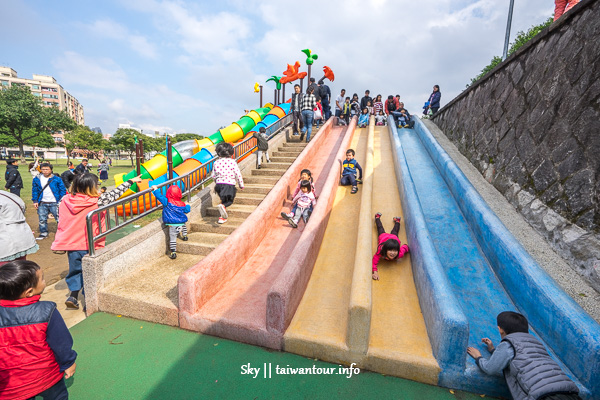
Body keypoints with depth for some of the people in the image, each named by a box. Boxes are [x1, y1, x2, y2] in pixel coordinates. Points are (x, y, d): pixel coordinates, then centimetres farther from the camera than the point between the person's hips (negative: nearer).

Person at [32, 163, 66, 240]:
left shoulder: (57, 179, -3)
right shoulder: (37, 179, 6)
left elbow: (63, 190, -1)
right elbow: (34, 190, 11)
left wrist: (61, 201, -7)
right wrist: (35, 201, 4)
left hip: (54, 203, -3)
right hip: (42, 204, 4)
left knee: (59, 218, -1)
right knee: (42, 219, 12)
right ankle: (43, 233, 27)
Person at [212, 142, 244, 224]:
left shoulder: (216, 162, 7)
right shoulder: (232, 162, -3)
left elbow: (213, 176, 13)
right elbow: (238, 174, -3)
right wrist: (241, 185, 8)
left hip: (219, 184, 4)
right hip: (230, 184, -4)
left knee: (224, 200, 20)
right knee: (229, 201, 8)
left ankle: (223, 217, 14)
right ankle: (223, 206, -27)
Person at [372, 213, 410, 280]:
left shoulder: (400, 253, -44)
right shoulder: (380, 251, -50)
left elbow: (405, 247, -25)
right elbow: (374, 262, -47)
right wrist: (375, 272, -61)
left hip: (394, 238, 1)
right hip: (383, 236, -1)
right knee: (380, 229, 32)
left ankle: (397, 220, 64)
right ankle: (377, 217, 58)